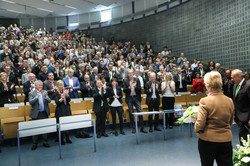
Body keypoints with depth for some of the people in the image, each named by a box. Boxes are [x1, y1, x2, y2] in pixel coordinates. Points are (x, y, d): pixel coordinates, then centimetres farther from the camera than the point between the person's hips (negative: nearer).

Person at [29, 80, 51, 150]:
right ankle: (34, 143, 17)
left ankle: (45, 142, 21)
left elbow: (49, 101, -3)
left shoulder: (44, 92, 5)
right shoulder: (31, 93, -2)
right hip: (36, 114, -2)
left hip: (44, 113, 3)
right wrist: (37, 96, -25)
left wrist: (45, 97, -22)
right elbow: (30, 102, -15)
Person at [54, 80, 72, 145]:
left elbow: (69, 100, 3)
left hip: (67, 110, 4)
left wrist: (67, 94, -14)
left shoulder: (65, 91, 8)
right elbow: (57, 102, -14)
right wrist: (63, 96, -24)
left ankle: (67, 138, 17)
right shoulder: (56, 93, -4)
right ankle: (61, 139, 12)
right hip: (60, 111, -4)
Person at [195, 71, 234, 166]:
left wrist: (196, 128, 2)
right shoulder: (230, 101, -2)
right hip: (226, 140, 4)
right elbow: (230, 123, 11)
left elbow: (200, 125, -19)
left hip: (207, 141, -3)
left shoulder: (205, 101, -19)